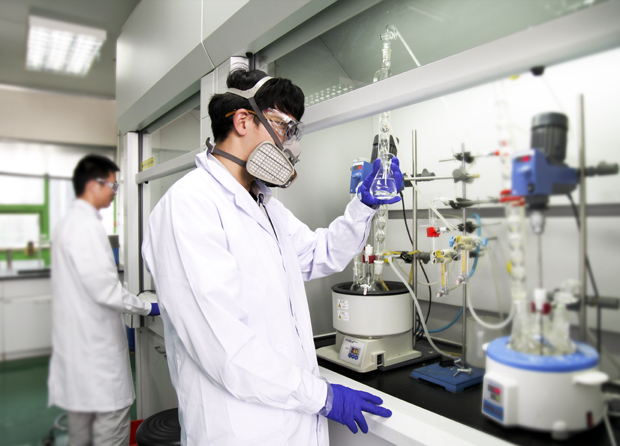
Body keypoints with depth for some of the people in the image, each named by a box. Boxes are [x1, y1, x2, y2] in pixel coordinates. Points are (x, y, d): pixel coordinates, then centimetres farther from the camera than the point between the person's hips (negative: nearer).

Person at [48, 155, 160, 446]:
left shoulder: (66, 222, 14)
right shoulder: (87, 225, -19)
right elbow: (105, 289, -22)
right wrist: (148, 308, -9)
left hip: (74, 342, 11)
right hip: (96, 346, -11)